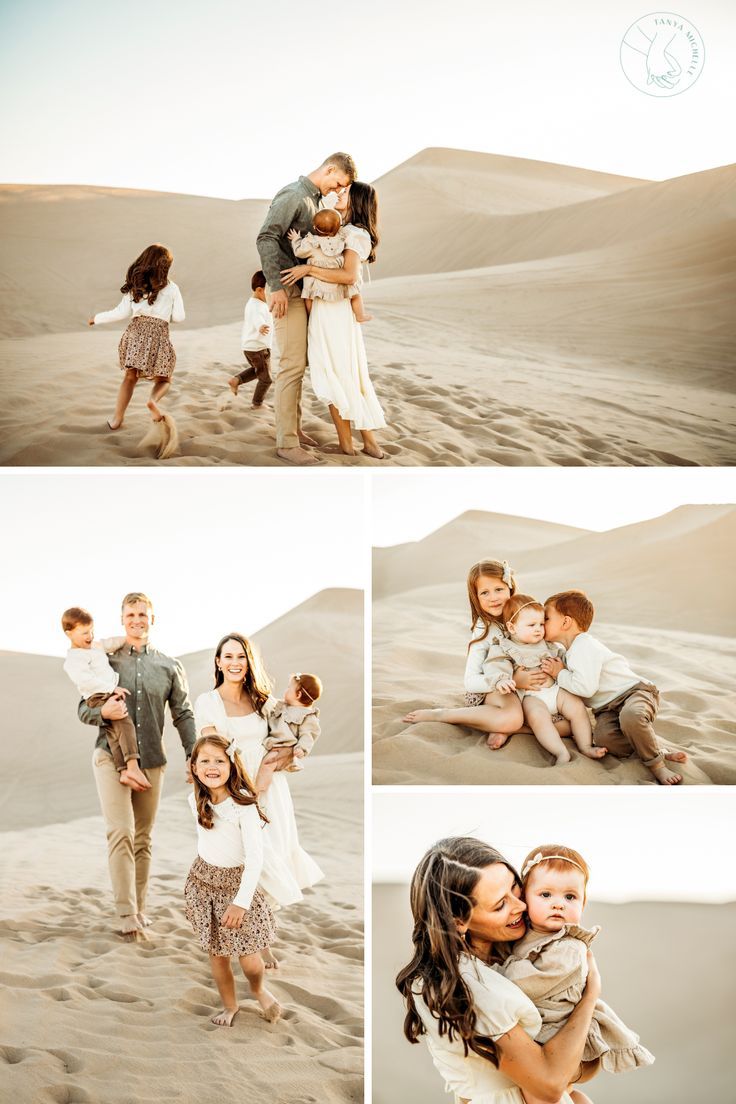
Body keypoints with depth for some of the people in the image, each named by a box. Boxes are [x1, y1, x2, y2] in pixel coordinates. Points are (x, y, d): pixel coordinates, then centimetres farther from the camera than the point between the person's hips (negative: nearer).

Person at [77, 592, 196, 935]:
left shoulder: (169, 666, 9)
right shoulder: (105, 660, 4)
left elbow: (183, 716, 10)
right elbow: (83, 709, 4)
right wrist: (103, 712, -19)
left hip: (151, 761, 3)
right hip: (111, 757, -3)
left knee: (143, 839, 9)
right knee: (121, 833, -14)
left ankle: (139, 908, 20)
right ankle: (126, 914, -14)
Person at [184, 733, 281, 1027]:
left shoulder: (244, 804, -22)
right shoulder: (196, 800, -5)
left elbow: (255, 857, -23)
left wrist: (242, 901, -27)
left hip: (236, 882, -4)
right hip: (202, 880, 4)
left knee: (249, 959, -5)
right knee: (216, 953, 8)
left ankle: (259, 991, 29)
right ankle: (230, 1006, 32)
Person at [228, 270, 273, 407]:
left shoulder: (251, 303, 10)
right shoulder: (258, 307, -23)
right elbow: (258, 320, -45)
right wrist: (261, 328, -66)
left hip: (247, 346, 9)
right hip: (259, 348, -9)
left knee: (255, 369, 32)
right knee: (265, 378, 8)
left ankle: (236, 379, 16)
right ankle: (257, 404, 18)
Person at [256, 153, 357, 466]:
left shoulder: (313, 199, 16)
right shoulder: (292, 195, -14)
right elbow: (266, 238, -23)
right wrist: (275, 286, -27)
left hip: (300, 289, 10)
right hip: (286, 290, -10)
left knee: (299, 361, 14)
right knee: (293, 364, -11)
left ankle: (292, 426, 25)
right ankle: (287, 443, -9)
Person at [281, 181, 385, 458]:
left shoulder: (354, 234, -12)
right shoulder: (344, 231, 15)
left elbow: (349, 275, -25)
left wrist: (308, 269, -23)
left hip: (332, 311, -9)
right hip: (330, 309, 9)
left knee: (334, 376, -1)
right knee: (350, 377, 11)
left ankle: (346, 443, 7)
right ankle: (370, 443, 14)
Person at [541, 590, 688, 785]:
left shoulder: (584, 646, -16)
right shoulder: (570, 650, 17)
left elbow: (586, 687, -27)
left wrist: (560, 674, -14)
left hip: (634, 691, -8)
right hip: (606, 708, 8)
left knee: (630, 716, -44)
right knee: (604, 737, -27)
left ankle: (656, 763, -25)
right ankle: (659, 752, -20)